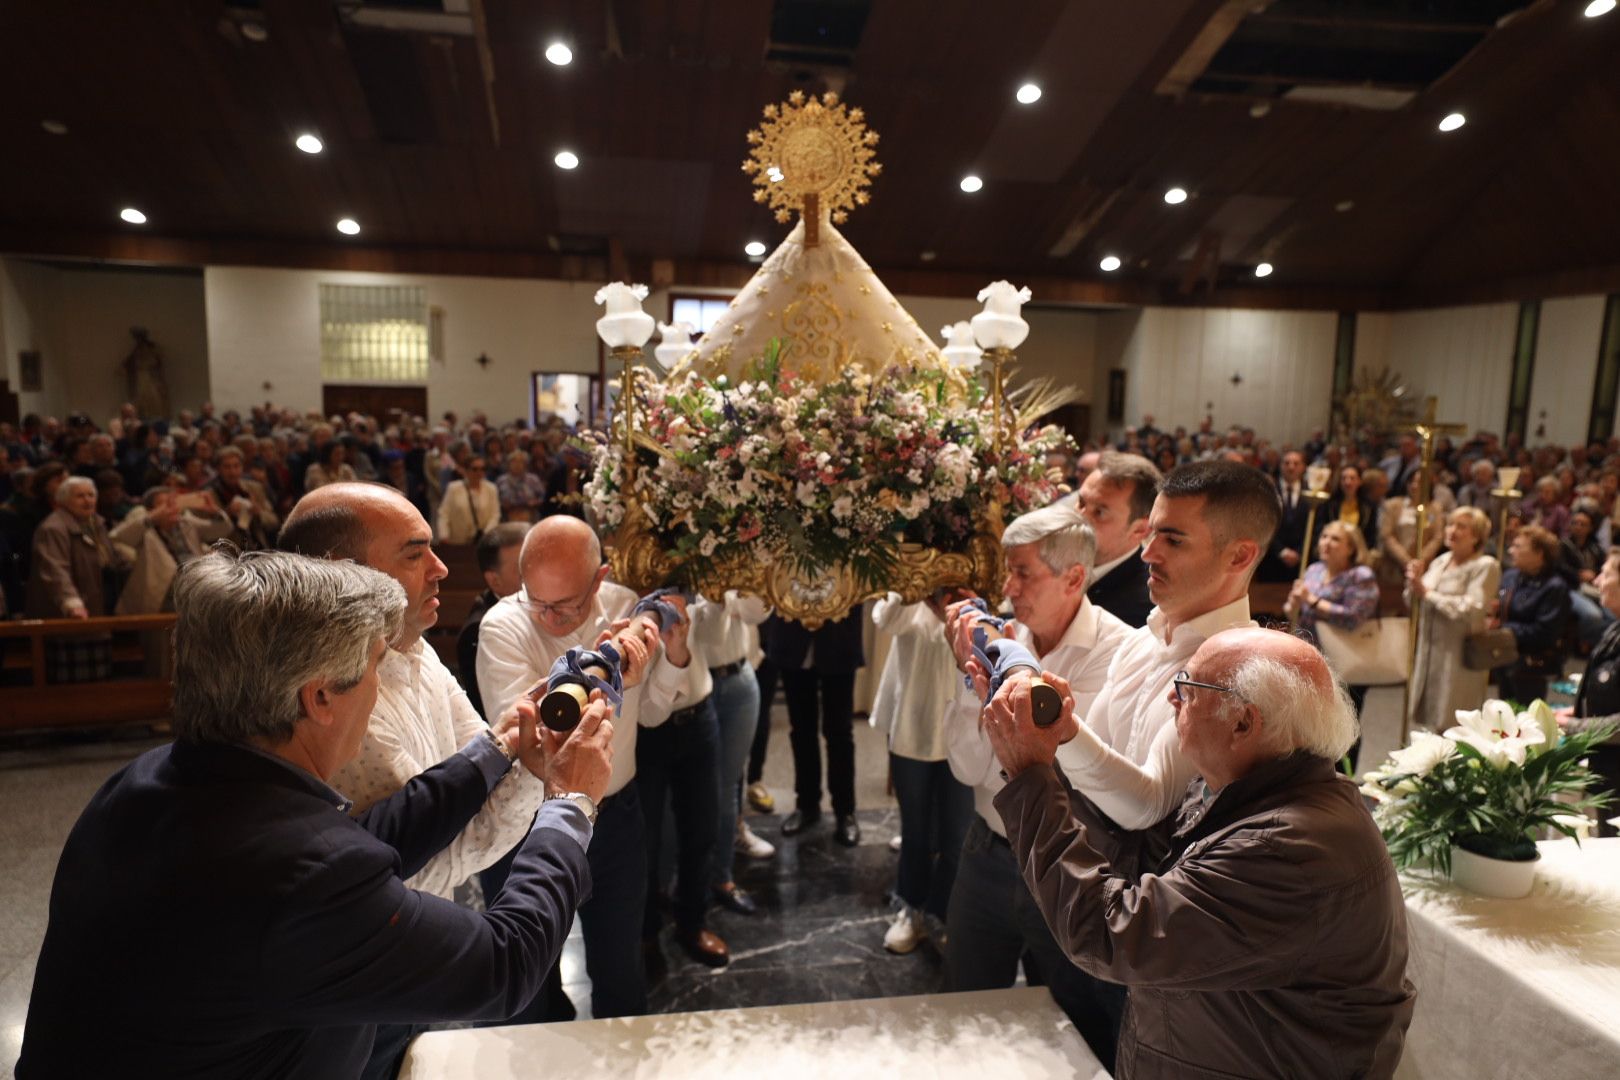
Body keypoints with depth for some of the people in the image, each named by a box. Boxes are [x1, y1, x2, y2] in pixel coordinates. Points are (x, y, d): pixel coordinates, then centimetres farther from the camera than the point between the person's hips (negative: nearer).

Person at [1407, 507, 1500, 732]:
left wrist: (1428, 593, -15)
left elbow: (1471, 610, -20)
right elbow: (1413, 602, 14)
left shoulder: (1486, 566, -8)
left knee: (1451, 726, -2)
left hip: (1459, 655, -6)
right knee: (1428, 722, 12)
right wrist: (1414, 583, -6)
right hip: (1429, 650, 7)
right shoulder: (1440, 561, 12)